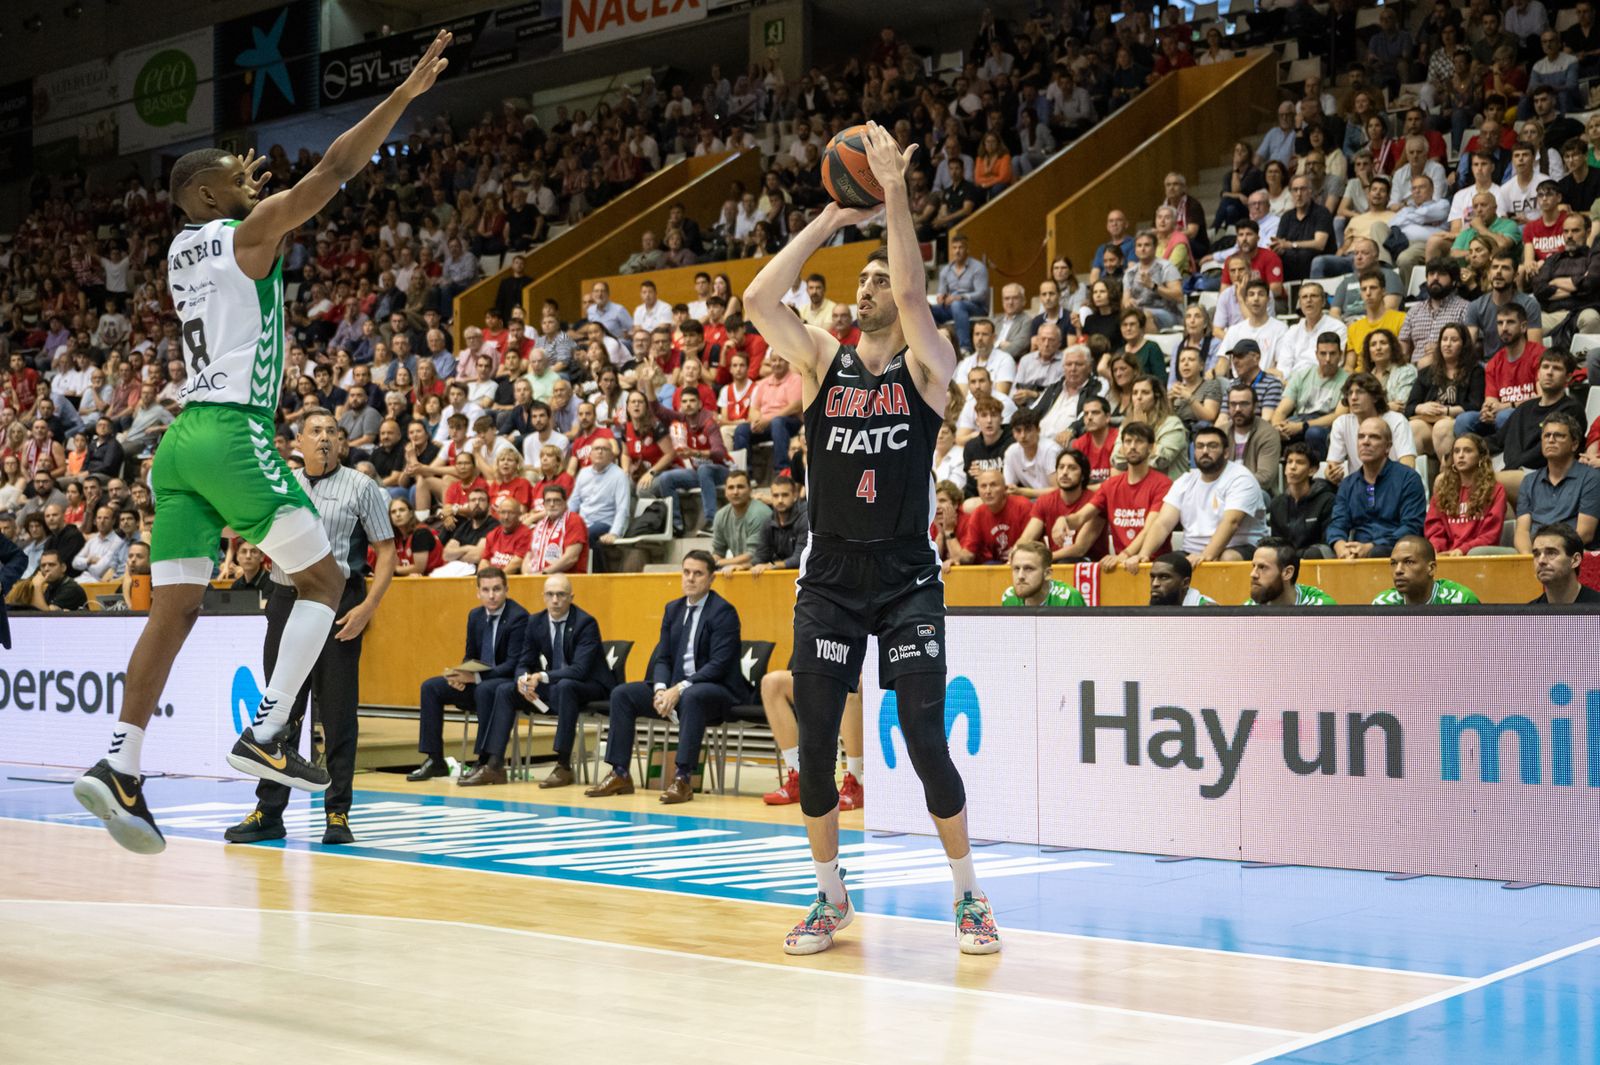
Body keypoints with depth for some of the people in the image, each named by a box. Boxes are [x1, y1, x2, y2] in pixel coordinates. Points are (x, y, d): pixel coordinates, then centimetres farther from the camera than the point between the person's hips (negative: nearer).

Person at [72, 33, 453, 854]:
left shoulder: (183, 248, 19)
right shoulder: (249, 233, -2)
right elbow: (336, 169, -6)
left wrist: (237, 189, 54)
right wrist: (406, 92, -4)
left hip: (183, 439, 8)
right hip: (234, 434, -8)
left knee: (175, 608, 5)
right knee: (323, 580, 4)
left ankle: (119, 767, -5)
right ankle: (264, 735, -7)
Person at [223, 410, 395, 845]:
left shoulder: (361, 487, 1)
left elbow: (386, 552, -2)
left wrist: (367, 607, -13)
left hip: (338, 603, -4)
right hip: (286, 600, 4)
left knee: (337, 713, -1)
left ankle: (338, 813, 5)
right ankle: (268, 812, 13)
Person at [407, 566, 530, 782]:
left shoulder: (518, 617, -15)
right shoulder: (475, 615, 8)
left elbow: (514, 664, -20)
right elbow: (470, 656, 15)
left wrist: (475, 676, -28)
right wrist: (462, 675, -9)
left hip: (508, 682, -8)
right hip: (477, 680, 8)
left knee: (484, 689, -38)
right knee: (430, 687, -7)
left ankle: (486, 762, -29)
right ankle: (435, 760, -6)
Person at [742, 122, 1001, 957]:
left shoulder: (927, 365, 0)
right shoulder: (825, 361, 7)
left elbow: (913, 292, -19)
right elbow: (758, 299, -7)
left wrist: (895, 192, -18)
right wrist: (828, 221, -4)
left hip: (906, 579, -3)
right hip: (829, 579, 3)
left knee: (925, 742, -6)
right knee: (814, 743, 4)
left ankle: (968, 896, 10)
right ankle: (830, 894, 21)